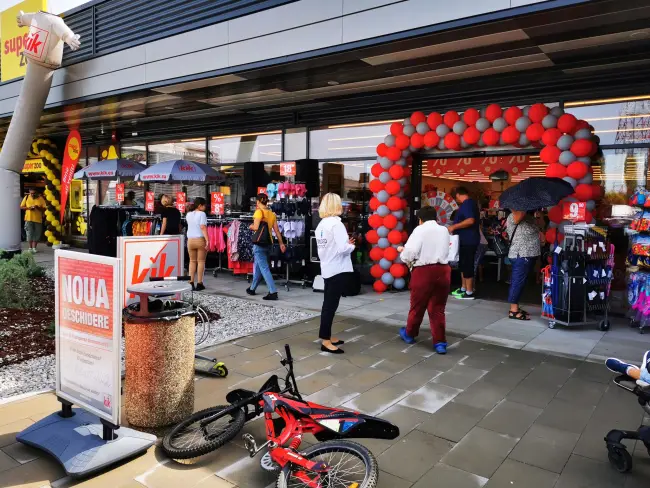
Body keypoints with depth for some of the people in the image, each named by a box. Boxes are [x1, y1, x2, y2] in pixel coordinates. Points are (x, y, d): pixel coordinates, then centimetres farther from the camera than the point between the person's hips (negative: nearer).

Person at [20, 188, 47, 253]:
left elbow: (44, 209, 0)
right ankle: (30, 248, 7)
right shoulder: (26, 197, 4)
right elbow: (21, 207, 8)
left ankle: (34, 248, 14)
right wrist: (28, 208, -10)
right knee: (29, 234, -2)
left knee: (37, 234, 4)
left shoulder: (41, 198, 0)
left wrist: (38, 208, -19)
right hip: (29, 219, 0)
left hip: (38, 219, 0)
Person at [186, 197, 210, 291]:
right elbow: (203, 227, -18)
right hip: (200, 240, -5)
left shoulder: (188, 214, 9)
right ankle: (199, 284, 4)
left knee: (192, 261, 13)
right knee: (201, 261, 3)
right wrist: (207, 240, -20)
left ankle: (191, 283, 11)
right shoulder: (202, 214, -9)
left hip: (190, 240, 5)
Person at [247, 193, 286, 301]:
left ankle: (273, 292, -13)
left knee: (264, 268, -7)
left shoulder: (259, 211, -10)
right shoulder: (272, 213, 9)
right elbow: (277, 230, 8)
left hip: (259, 243, -7)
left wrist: (251, 226, 4)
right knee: (257, 266, 21)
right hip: (268, 242, 7)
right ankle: (252, 288, 34)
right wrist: (281, 243, 11)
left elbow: (255, 227, -18)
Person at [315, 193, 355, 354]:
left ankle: (327, 336, 29)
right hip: (338, 270, -8)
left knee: (328, 304, 17)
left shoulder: (321, 224, 8)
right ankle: (326, 341, 6)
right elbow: (343, 249, -25)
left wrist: (346, 243, 9)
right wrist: (352, 245, -5)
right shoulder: (336, 224, -18)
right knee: (331, 305, -1)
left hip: (327, 269, 8)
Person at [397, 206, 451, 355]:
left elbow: (410, 252, -14)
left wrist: (402, 251, 9)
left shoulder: (420, 230, -5)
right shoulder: (444, 230, 11)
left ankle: (409, 334, 33)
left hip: (424, 271, -4)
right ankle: (440, 342, 9)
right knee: (438, 308, 11)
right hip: (443, 270, 4)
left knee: (417, 305, 13)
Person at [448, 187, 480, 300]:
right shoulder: (471, 203, 17)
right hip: (467, 239, 11)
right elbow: (477, 221, 24)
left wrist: (454, 227, -23)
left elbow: (470, 220, -29)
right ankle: (463, 289, 24)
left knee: (467, 265, -5)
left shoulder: (466, 204, -15)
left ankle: (469, 293, 0)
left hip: (468, 240, -11)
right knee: (463, 265, 16)